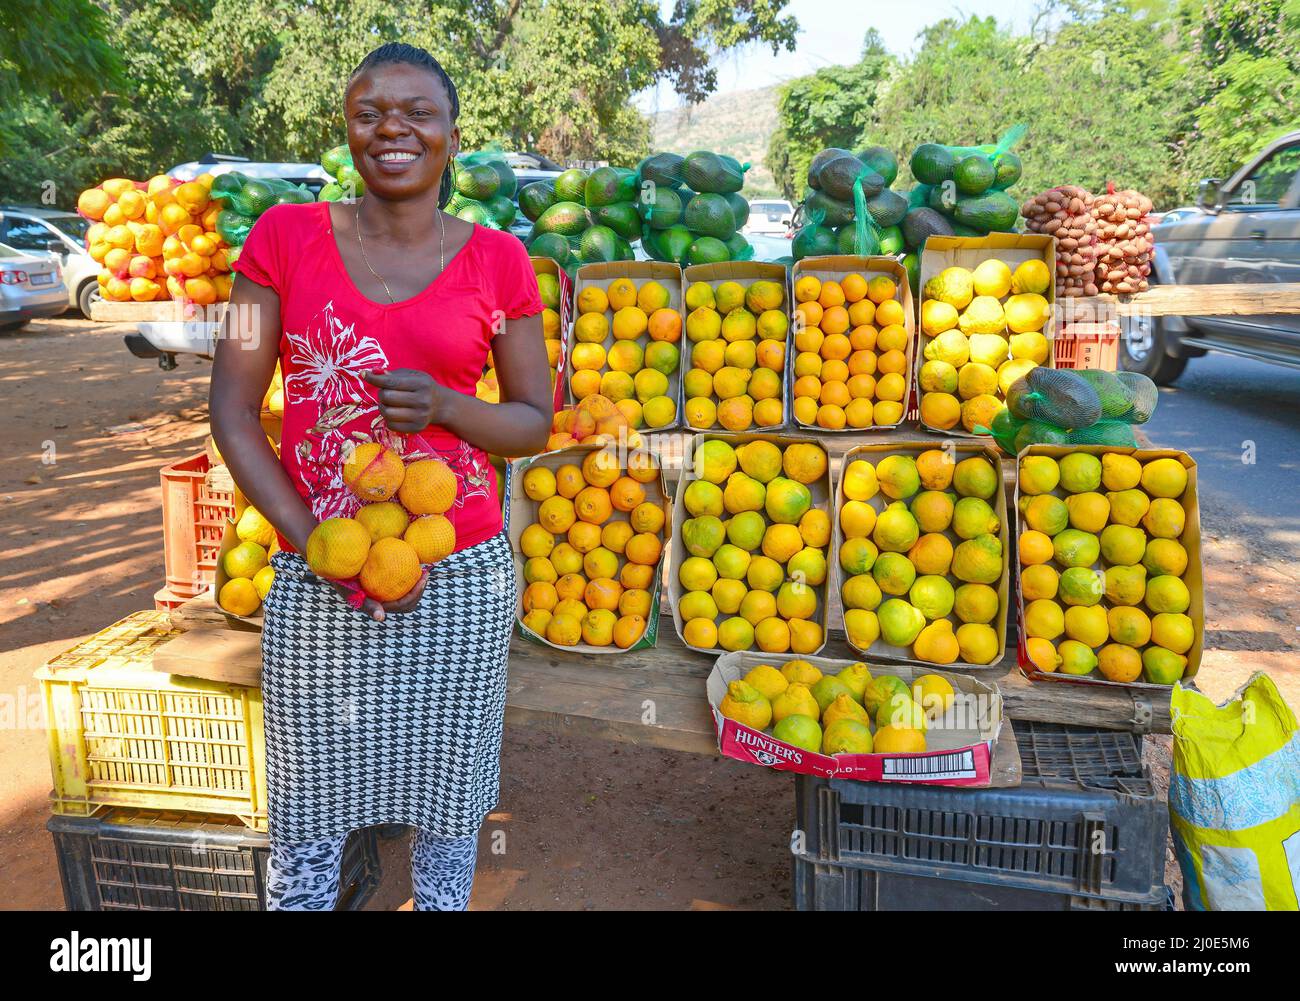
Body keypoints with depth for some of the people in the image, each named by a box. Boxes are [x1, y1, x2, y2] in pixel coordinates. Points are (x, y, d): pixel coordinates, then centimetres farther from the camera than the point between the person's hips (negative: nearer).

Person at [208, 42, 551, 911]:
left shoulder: (496, 260, -1)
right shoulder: (286, 237, 0)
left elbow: (535, 420, 5)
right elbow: (232, 412, -1)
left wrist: (443, 404, -16)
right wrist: (315, 544, -11)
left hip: (463, 579, 0)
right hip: (313, 584, 0)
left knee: (445, 794, 16)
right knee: (309, 809, 14)